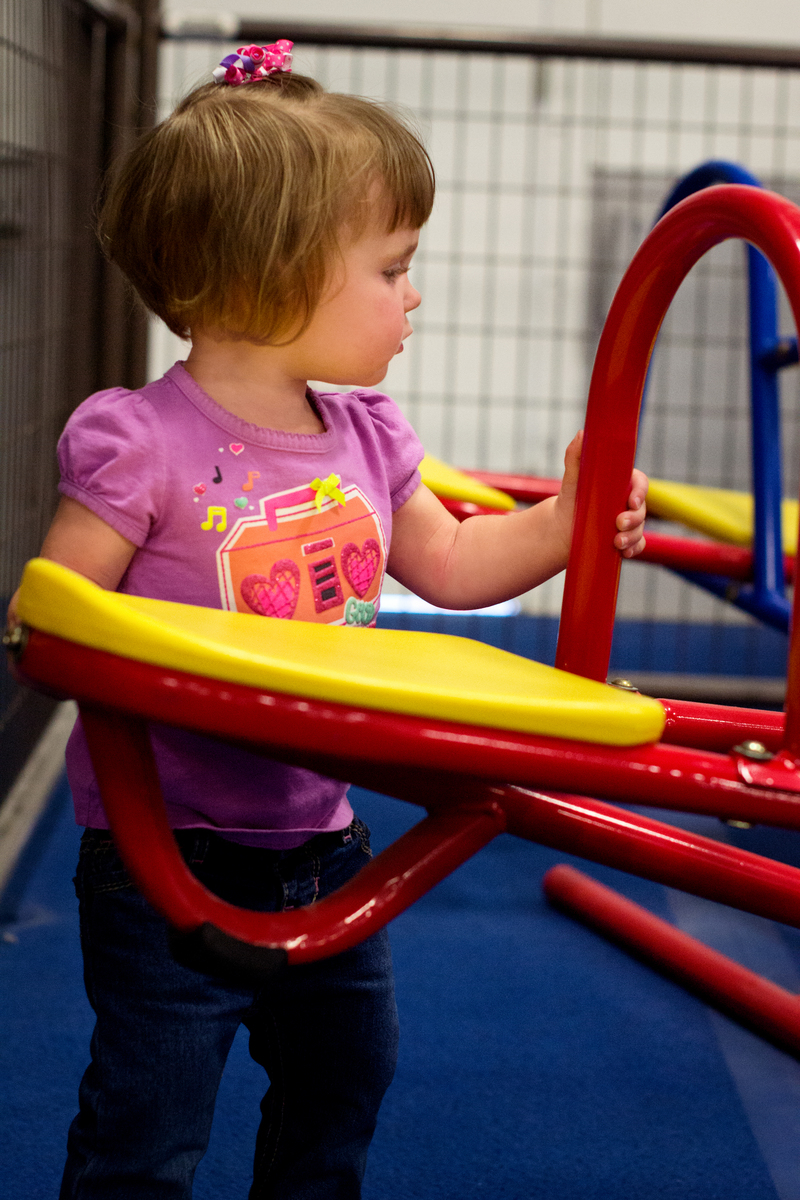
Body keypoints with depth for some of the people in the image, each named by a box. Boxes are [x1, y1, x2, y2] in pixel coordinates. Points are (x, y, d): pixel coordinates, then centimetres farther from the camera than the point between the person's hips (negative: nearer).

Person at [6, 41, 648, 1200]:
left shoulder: (367, 438, 2)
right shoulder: (144, 445, -19)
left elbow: (447, 563, 15)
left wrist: (563, 523, 2)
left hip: (320, 837, 7)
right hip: (170, 858, -7)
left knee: (344, 1072, 25)